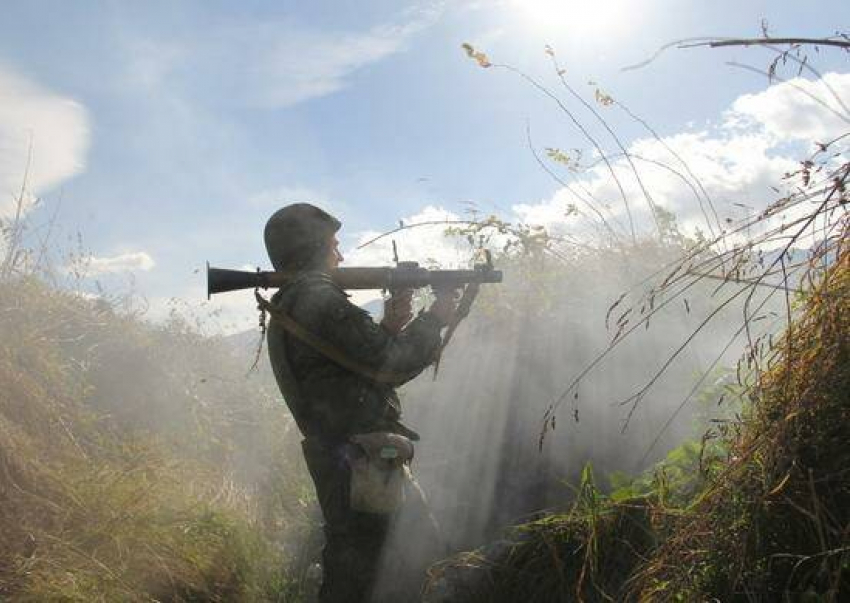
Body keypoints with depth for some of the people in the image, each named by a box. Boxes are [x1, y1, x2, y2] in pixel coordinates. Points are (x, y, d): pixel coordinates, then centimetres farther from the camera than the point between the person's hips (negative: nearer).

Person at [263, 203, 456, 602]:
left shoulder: (287, 308, 14)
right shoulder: (321, 301, -18)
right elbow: (390, 363, -16)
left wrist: (389, 326, 5)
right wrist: (434, 319, -2)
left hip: (335, 455, 10)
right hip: (359, 460, -10)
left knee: (348, 562, 21)